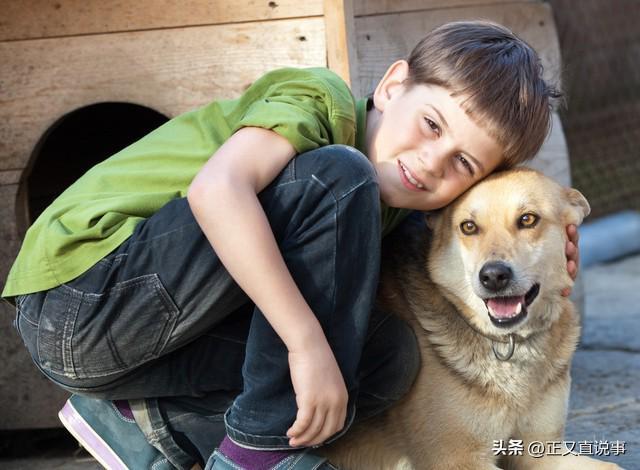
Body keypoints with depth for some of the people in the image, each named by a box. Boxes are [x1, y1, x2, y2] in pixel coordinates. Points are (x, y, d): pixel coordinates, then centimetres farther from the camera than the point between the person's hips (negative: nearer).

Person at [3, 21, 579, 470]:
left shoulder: (385, 208, 11)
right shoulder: (320, 99, -14)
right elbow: (215, 189, -31)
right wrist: (309, 342, -33)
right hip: (82, 293, -8)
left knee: (390, 355, -2)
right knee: (336, 178, -21)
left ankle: (143, 419, 1)